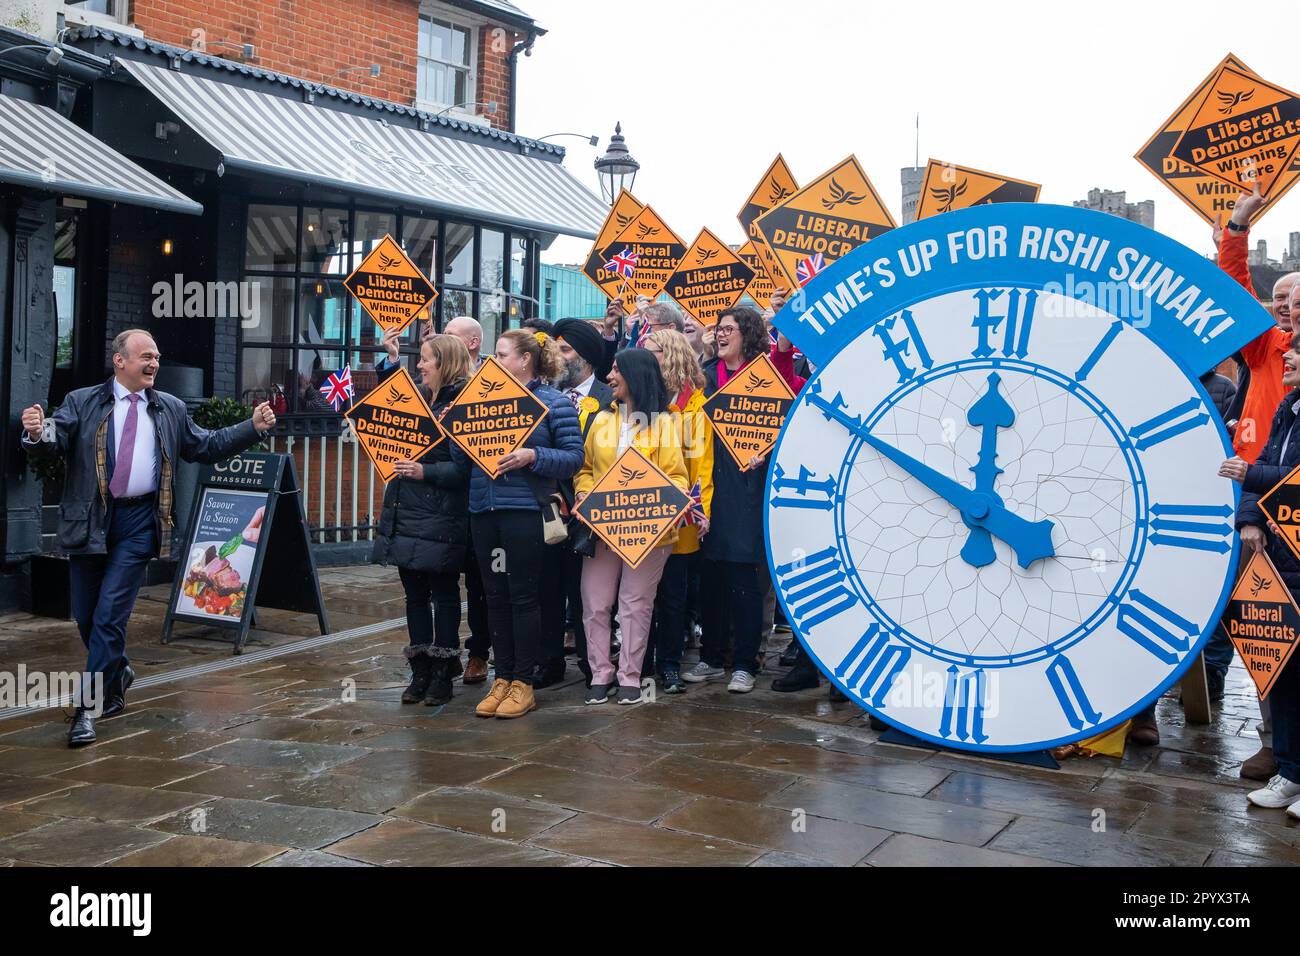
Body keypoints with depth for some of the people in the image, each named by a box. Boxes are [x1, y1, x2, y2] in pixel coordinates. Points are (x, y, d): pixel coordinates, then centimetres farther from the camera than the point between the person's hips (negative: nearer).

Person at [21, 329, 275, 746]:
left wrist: (254, 427, 6)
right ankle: (117, 674, 35)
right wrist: (36, 434, -31)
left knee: (111, 612, -8)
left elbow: (207, 446, 15)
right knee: (85, 615, 9)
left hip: (139, 523, 0)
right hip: (89, 521, 1)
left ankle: (89, 707, -2)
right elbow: (54, 442, -8)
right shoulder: (81, 403, 4)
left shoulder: (172, 410, 10)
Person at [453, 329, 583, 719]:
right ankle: (502, 679, 19)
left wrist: (532, 456, -20)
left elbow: (574, 457, -7)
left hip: (525, 509, -5)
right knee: (496, 595, 10)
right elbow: (459, 453, 14)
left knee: (523, 595, 0)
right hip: (484, 509, 6)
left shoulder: (555, 403, -1)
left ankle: (523, 683, 10)